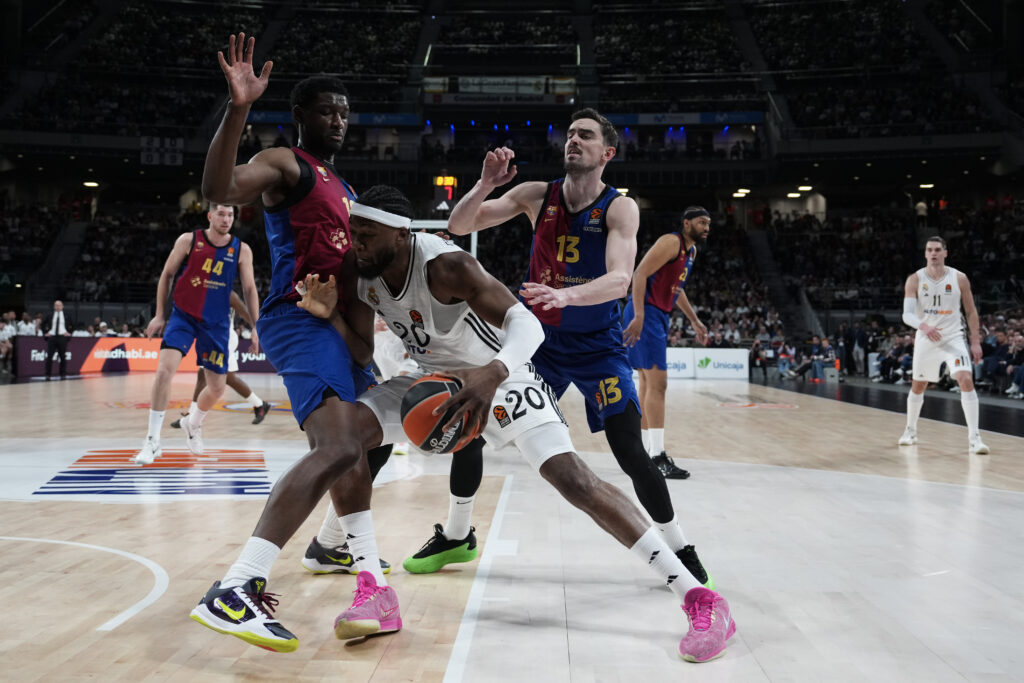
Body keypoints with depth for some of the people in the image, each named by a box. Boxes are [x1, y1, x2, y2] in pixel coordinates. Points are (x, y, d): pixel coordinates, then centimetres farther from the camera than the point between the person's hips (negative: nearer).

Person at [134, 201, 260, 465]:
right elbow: (166, 275, 4)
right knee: (165, 369, -22)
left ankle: (193, 423, 38)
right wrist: (159, 315, 1)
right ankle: (153, 440, -11)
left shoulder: (241, 250, -3)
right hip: (183, 316, -2)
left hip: (216, 323, 2)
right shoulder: (188, 241, -6)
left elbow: (249, 289, 3)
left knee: (217, 387, 6)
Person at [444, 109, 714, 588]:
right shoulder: (537, 195, -6)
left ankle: (679, 550, 11)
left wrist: (565, 295, -49)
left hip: (597, 345, -3)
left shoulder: (619, 208, -15)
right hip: (537, 338, 3)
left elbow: (619, 279, -31)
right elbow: (458, 226, -7)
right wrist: (485, 184, -25)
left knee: (631, 454, -11)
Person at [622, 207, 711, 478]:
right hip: (646, 313, -10)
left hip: (659, 316, 10)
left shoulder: (691, 251, 17)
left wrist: (694, 321, 26)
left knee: (648, 383, 13)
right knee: (657, 383, -12)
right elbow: (640, 274, -20)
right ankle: (658, 457, -11)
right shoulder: (671, 242, -13)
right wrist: (639, 316, -28)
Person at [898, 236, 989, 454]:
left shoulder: (959, 279, -5)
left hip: (953, 338, -1)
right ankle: (910, 430, 33)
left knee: (966, 380, -18)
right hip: (925, 339, 1)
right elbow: (907, 314, -16)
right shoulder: (914, 280, -8)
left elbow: (971, 311, 4)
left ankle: (974, 437, -15)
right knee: (918, 386, 13)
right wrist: (923, 326, -36)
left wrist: (976, 341, 0)